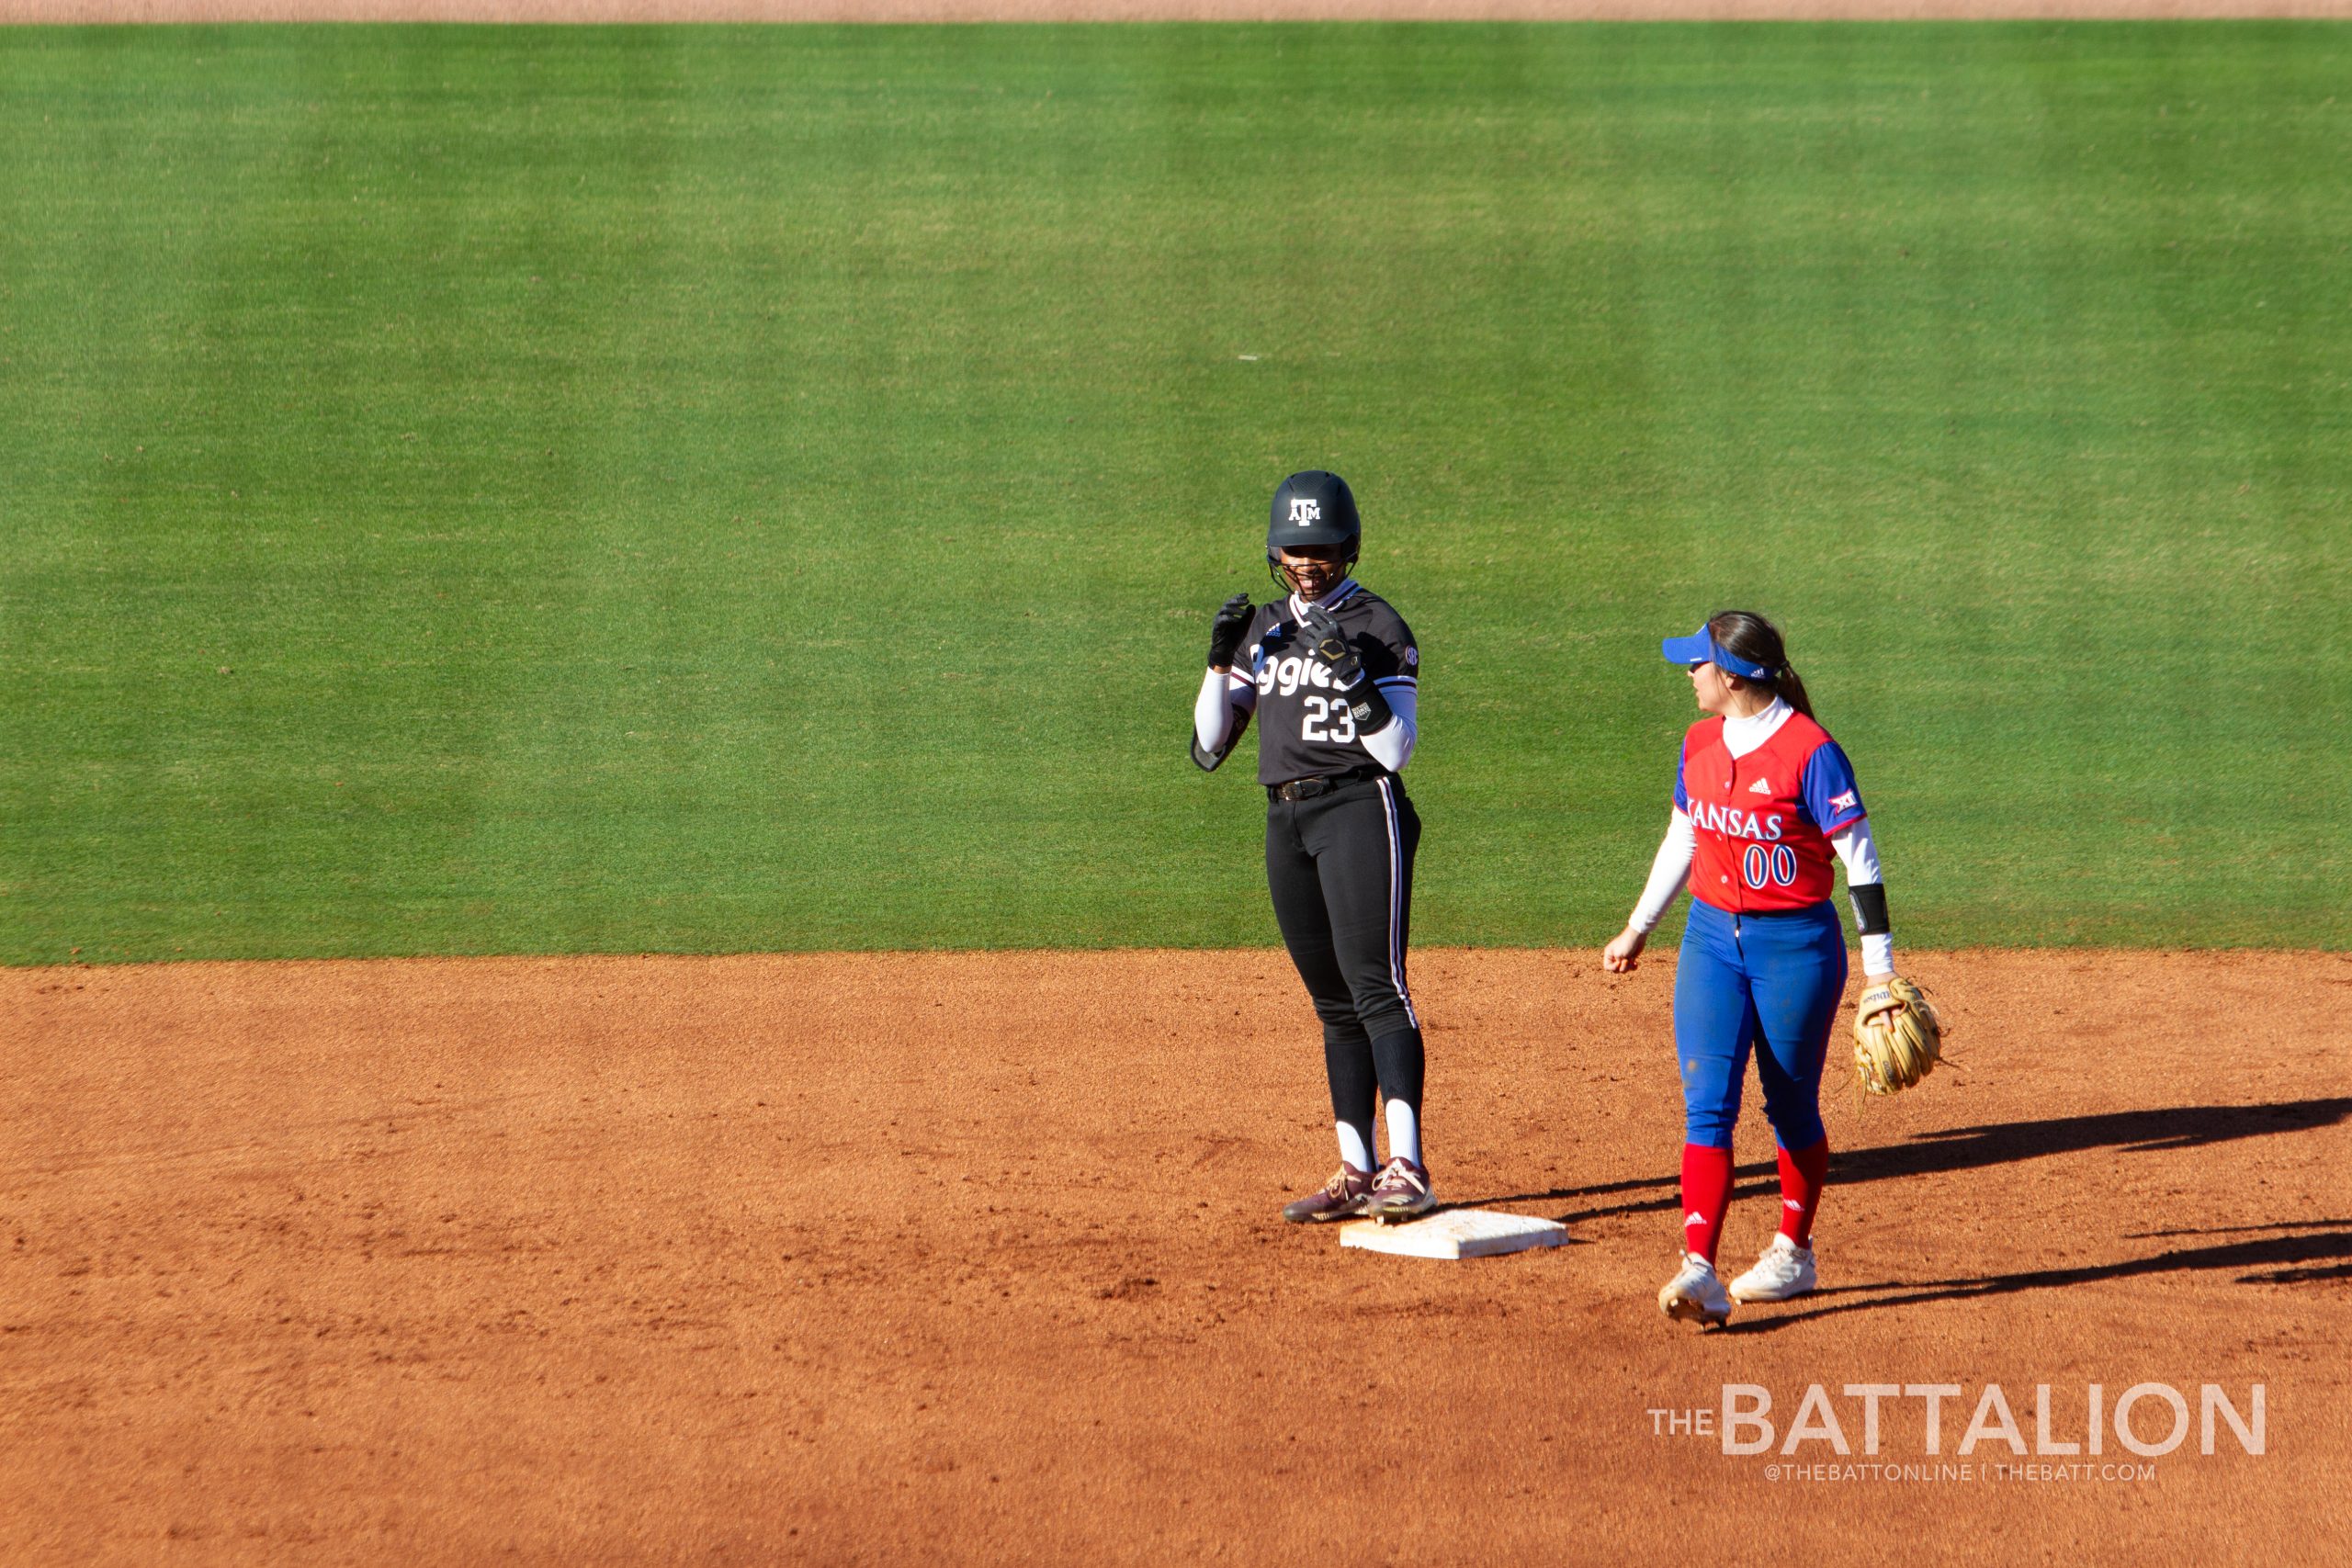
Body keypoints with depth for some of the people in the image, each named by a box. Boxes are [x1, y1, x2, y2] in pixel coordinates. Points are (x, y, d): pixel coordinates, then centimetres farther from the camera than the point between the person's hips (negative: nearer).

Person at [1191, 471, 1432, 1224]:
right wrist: (1222, 659, 1)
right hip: (1287, 818, 7)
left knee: (1374, 983, -17)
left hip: (1360, 808, -7)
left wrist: (1354, 680, -22)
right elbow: (1209, 745, 13)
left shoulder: (1378, 627, -3)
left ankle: (1406, 1168, -24)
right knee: (1334, 1001, 8)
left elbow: (1395, 749, -9)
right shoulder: (1263, 628, 15)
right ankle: (1355, 1172, 11)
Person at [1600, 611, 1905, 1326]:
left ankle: (1793, 1252, 28)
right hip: (1713, 939, 5)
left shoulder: (1810, 752, -15)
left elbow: (1859, 860, -12)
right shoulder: (1700, 746, 5)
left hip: (1797, 947, -5)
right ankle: (1698, 1270, -16)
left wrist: (1880, 968, -13)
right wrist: (1637, 930, 25)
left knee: (1792, 1106, 9)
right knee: (1707, 1103, -8)